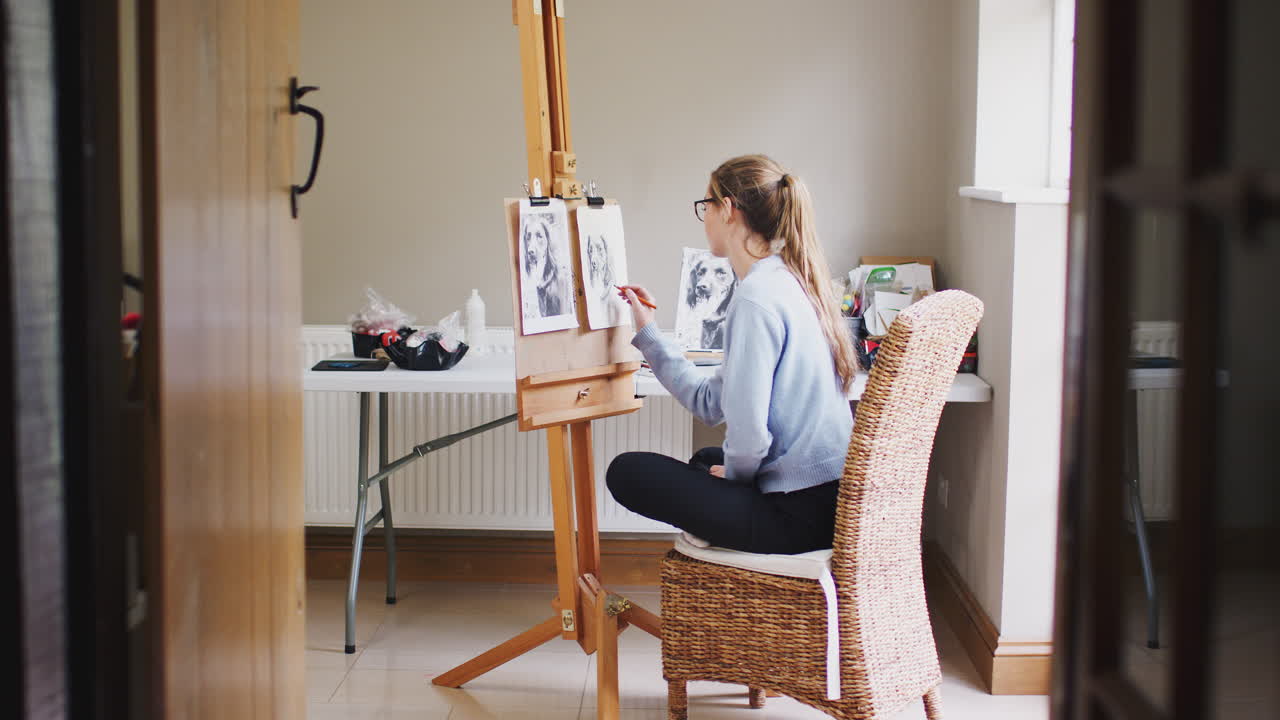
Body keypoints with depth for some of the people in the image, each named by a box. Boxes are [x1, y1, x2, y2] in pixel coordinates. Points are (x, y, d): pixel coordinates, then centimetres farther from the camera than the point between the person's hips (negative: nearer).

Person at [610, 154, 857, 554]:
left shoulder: (756, 297, -20)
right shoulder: (788, 282, 11)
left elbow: (748, 428, -24)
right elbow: (712, 402, 12)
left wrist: (734, 472, -2)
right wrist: (647, 333, 20)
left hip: (801, 514, -10)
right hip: (831, 495, 10)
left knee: (627, 472, -4)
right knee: (705, 459, 35)